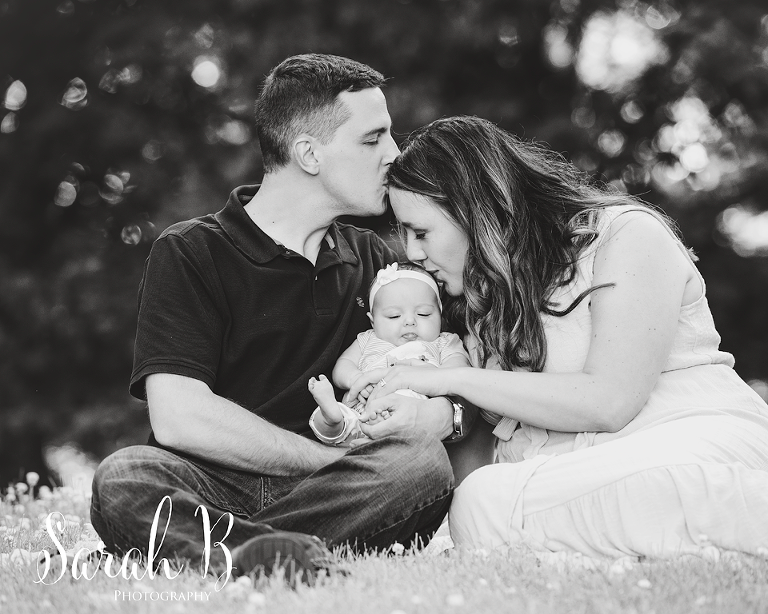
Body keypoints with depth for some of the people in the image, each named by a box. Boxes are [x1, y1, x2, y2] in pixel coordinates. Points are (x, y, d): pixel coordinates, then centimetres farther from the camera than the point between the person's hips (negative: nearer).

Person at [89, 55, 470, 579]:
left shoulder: (374, 260, 19)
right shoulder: (190, 253, 2)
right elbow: (179, 418, -11)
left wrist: (446, 409, -7)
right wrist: (341, 456, -11)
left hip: (331, 493, 4)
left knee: (424, 464, -28)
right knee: (125, 478, -34)